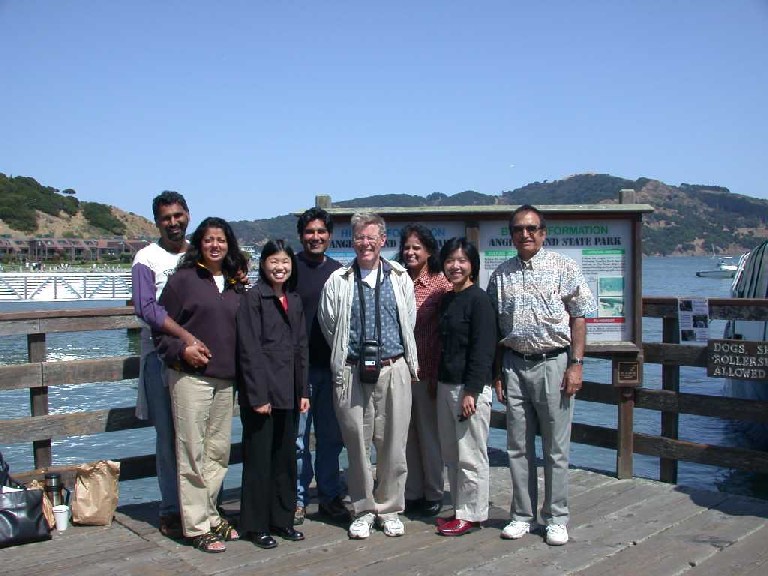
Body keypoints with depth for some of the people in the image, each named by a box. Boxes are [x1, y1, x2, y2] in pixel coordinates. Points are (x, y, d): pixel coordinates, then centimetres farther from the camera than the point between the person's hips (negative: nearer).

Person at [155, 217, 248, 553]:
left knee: (219, 452, 11)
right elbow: (160, 328, -2)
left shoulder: (236, 284, 12)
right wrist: (182, 350, -17)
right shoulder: (183, 279, -2)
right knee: (193, 453, -1)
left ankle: (209, 515, 24)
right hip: (191, 377, -5)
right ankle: (197, 526, 9)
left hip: (225, 380, 5)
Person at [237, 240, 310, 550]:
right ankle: (256, 525, 15)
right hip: (261, 392, -6)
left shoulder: (294, 300, 12)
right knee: (259, 458, 3)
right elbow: (249, 350, -12)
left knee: (286, 457, 13)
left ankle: (282, 519, 25)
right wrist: (258, 396, -16)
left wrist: (303, 391, 9)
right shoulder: (254, 298, -8)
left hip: (288, 393, 6)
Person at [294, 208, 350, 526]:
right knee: (297, 434, 2)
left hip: (332, 365, 4)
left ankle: (330, 497, 23)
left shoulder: (339, 271, 11)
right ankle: (298, 499, 15)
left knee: (331, 434, 11)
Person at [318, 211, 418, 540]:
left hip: (393, 369, 1)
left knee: (393, 442, 4)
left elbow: (409, 324, 12)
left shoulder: (400, 279, 8)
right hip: (352, 372, 0)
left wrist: (405, 361, 11)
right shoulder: (338, 281, 4)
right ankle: (364, 510, 21)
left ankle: (390, 509, 21)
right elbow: (328, 325, 8)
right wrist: (346, 357, 10)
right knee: (357, 441, 5)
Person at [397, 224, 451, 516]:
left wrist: (437, 374, -10)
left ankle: (433, 494, 21)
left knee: (429, 433, 6)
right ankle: (412, 492, 25)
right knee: (407, 434, 11)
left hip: (427, 371, -4)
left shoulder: (441, 284, -5)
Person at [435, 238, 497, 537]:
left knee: (471, 456, 1)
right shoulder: (446, 300, 13)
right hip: (446, 385, 8)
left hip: (470, 387, -8)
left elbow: (483, 350, -15)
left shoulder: (478, 299, -10)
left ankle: (472, 515, 12)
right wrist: (440, 384, 15)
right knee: (451, 454, 14)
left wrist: (472, 392, -19)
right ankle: (460, 510, 26)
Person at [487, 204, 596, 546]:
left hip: (553, 363, -3)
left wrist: (576, 364, -8)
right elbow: (495, 327, 11)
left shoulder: (563, 268, -1)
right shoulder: (501, 274, 8)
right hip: (514, 365, 3)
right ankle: (523, 515, 22)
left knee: (556, 448, 3)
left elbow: (579, 318, -1)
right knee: (518, 447, 9)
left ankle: (556, 518, 17)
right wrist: (496, 372, 8)